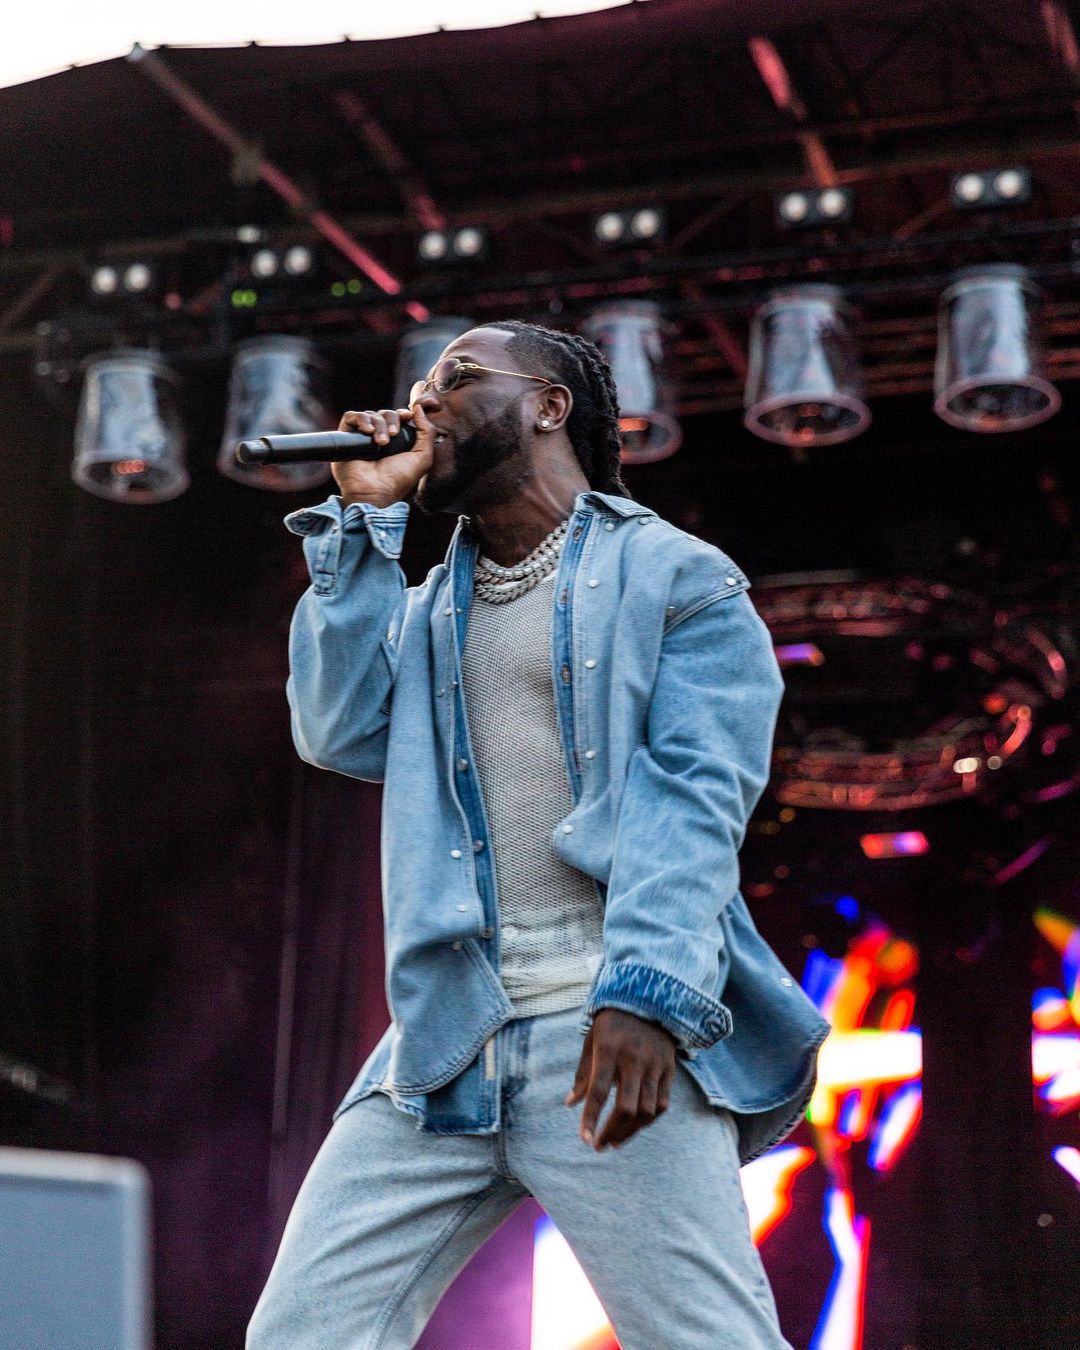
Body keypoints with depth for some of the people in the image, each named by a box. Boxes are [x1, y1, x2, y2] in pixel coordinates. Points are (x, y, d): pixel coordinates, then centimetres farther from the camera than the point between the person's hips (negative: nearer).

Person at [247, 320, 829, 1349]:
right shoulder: (426, 608, 25)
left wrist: (646, 992, -22)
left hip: (611, 1035, -5)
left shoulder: (677, 578, 6)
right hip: (442, 1042, 5)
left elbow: (696, 798, -7)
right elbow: (340, 732, 7)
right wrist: (364, 522, 9)